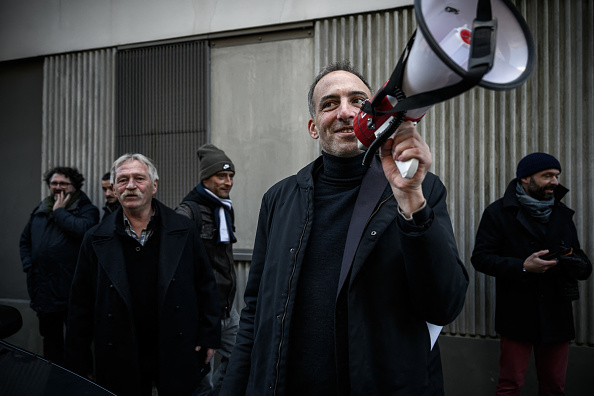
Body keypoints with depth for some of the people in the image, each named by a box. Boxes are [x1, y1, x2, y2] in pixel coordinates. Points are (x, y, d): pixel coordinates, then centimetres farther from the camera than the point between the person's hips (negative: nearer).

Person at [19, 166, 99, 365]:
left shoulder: (86, 209, -4)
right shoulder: (40, 210, 15)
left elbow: (82, 229, -26)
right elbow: (25, 240, 24)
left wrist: (59, 212, -12)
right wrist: (28, 265, 9)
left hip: (72, 289, -6)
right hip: (43, 288, 6)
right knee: (50, 336, 18)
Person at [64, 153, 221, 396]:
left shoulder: (183, 231, 0)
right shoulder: (96, 240, 1)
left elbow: (205, 285, 4)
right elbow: (81, 306, 2)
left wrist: (209, 336, 0)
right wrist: (79, 365, 1)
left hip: (177, 356, 0)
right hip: (121, 363, 0)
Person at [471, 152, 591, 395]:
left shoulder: (562, 213, 14)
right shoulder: (499, 212, -2)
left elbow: (578, 256, 19)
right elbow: (480, 257, -8)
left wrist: (580, 265, -6)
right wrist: (522, 267, -20)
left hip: (557, 316, 5)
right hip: (517, 317, -4)